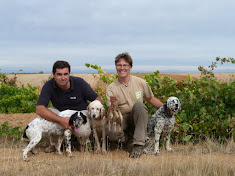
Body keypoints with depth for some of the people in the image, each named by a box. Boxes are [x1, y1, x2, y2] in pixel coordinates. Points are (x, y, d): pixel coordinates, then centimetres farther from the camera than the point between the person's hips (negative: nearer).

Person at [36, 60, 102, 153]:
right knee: (48, 112, -29)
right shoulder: (48, 86, -19)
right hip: (62, 115, 2)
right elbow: (39, 109, -31)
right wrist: (61, 121, -43)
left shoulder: (79, 83, -19)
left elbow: (97, 99, -9)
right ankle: (53, 144, -6)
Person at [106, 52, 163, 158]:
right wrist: (112, 104, -34)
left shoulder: (140, 82, -1)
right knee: (111, 133, -35)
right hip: (121, 119, -1)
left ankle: (138, 144, -28)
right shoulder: (111, 88, -5)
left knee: (138, 105, -34)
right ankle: (124, 136, 4)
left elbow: (151, 99, 15)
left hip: (138, 118, 1)